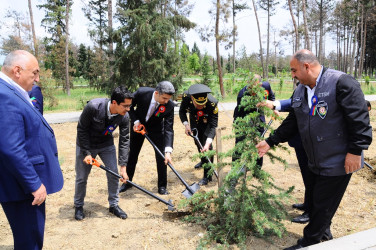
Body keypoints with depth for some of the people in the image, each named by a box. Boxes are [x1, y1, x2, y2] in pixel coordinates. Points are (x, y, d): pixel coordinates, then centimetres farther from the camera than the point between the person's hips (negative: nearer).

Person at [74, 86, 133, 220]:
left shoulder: (124, 116, -21)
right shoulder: (93, 106, -33)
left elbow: (124, 140, -14)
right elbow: (81, 129, -20)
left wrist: (123, 166, -15)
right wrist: (87, 153, -19)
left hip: (107, 145, 3)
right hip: (86, 144, -3)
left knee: (114, 174, 1)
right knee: (81, 177, 6)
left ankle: (114, 205, 21)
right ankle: (78, 206, 30)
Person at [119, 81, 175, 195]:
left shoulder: (169, 105, -30)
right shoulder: (141, 92, -31)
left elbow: (168, 129, -29)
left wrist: (168, 151, -38)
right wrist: (135, 121, -21)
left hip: (156, 129, 0)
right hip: (138, 125, 1)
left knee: (161, 157, -6)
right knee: (132, 155, 11)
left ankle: (162, 187, 11)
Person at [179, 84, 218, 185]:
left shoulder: (212, 103, -40)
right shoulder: (186, 97, -33)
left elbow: (213, 126, -35)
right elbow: (182, 111, -13)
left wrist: (207, 143, -45)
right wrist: (186, 124, -29)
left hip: (208, 123, -4)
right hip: (194, 121, 4)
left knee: (206, 146, -14)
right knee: (198, 142, 19)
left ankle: (207, 175, -5)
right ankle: (203, 161, 48)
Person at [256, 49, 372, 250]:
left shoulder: (341, 82, -17)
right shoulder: (299, 91, 7)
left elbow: (359, 119, -18)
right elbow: (292, 122, 14)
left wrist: (355, 151, -19)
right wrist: (270, 142, 12)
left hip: (338, 162, -7)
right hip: (316, 162, 7)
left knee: (323, 206, 4)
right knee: (317, 202, 20)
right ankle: (323, 233, 42)